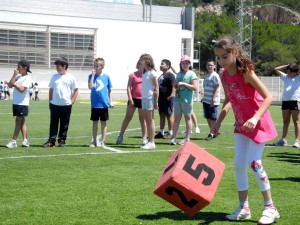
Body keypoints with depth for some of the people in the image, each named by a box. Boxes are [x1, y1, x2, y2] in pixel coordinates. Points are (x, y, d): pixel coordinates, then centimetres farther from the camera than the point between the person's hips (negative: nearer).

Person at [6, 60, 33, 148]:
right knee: (21, 121, 9)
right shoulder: (18, 76, 12)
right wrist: (14, 75, -1)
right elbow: (10, 85, 3)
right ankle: (25, 140, 14)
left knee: (18, 121, -5)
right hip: (16, 102, 7)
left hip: (22, 103, -7)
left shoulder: (28, 78, -9)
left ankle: (13, 141, -3)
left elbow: (21, 89, -18)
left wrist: (14, 84, -6)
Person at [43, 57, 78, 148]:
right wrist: (50, 101, 8)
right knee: (53, 123, 4)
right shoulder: (54, 77, 8)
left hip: (66, 105, -2)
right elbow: (51, 90, 14)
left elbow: (76, 90, 2)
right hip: (55, 104, 2)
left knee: (64, 124, 5)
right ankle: (51, 141, 8)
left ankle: (62, 141, 15)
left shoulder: (71, 77, -1)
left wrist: (72, 102, -4)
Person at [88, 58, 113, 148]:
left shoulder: (106, 77, 1)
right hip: (95, 104, 0)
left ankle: (103, 141, 14)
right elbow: (90, 86, -17)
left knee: (103, 123, 6)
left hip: (104, 104, 0)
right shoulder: (92, 76, 0)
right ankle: (95, 141, 20)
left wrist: (110, 101, 5)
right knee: (95, 122, 9)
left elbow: (109, 90, 8)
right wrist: (93, 75, -18)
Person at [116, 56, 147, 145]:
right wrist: (130, 99, -11)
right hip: (134, 99, -1)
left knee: (142, 118, 6)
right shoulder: (133, 75, -3)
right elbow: (128, 87, -5)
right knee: (128, 117, 6)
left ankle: (144, 137, 9)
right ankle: (121, 135, 14)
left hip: (143, 100, 1)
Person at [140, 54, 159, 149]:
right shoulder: (144, 73, 14)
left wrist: (156, 102, -14)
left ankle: (152, 142, -1)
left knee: (150, 120, -4)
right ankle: (149, 141, 13)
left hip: (150, 98, -8)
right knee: (147, 121, 9)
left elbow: (156, 87, -11)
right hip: (144, 98, 8)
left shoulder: (152, 73, -9)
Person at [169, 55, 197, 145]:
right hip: (177, 98, 5)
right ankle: (173, 137, 3)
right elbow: (175, 86, 23)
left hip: (187, 100, -5)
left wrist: (184, 84, -17)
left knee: (188, 118, 4)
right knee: (177, 117, 4)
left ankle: (187, 138, 8)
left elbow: (195, 87, -13)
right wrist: (176, 84, 1)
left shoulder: (191, 74, -4)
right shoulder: (179, 74, 14)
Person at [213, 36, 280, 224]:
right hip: (241, 124, 7)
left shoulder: (246, 73, -22)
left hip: (258, 123, -7)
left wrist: (255, 118, -36)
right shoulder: (224, 76, -1)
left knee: (254, 162, -11)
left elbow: (268, 97, -25)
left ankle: (270, 207, 2)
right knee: (239, 164, 4)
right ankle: (244, 208, 13)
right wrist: (219, 121, 6)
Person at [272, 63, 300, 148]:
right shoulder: (285, 77, 18)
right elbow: (276, 69, 19)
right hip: (285, 101, 5)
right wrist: (287, 65, 16)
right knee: (285, 122, 8)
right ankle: (283, 140, 9)